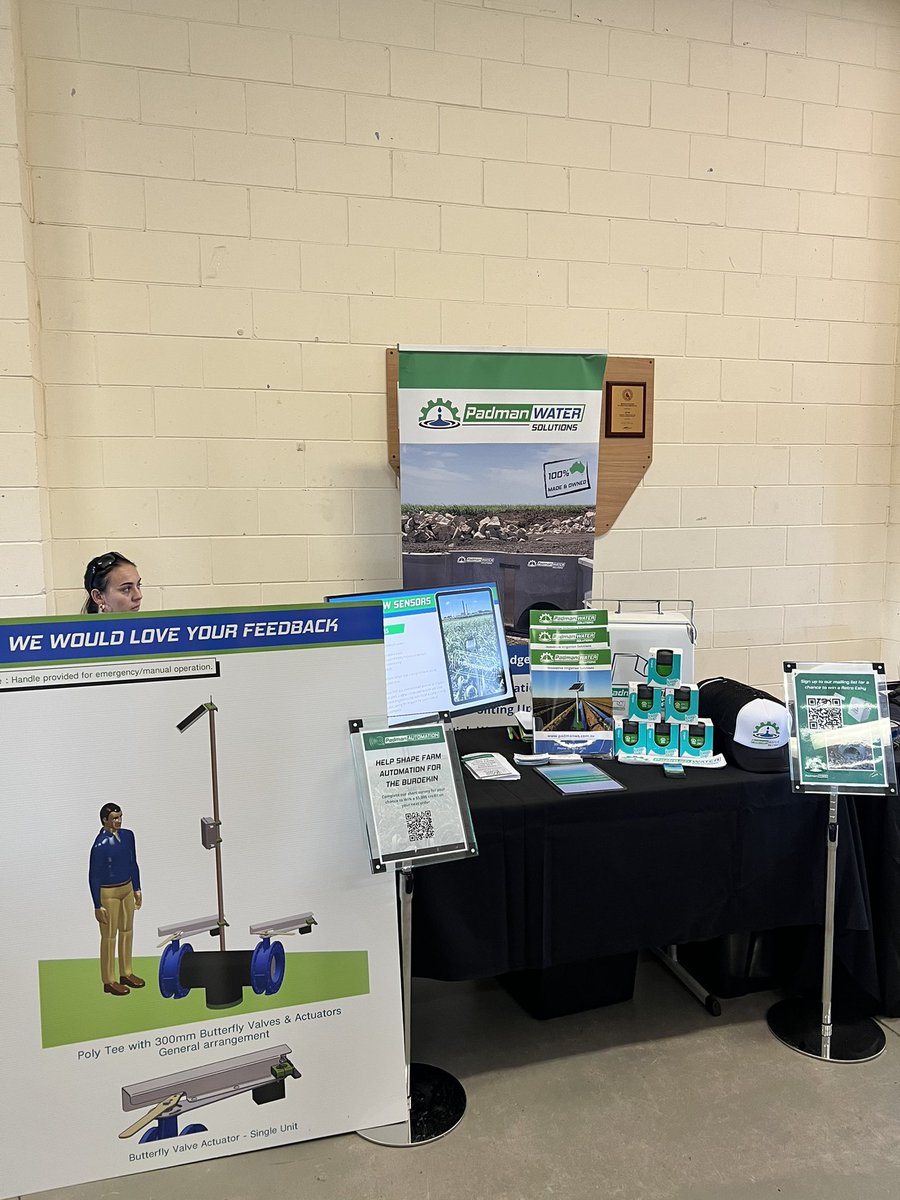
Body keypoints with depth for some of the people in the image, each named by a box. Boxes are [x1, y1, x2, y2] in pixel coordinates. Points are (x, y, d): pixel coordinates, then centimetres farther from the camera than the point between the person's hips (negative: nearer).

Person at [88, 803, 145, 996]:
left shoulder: (127, 835, -2)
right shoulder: (100, 845, -22)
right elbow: (93, 875, -17)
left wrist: (137, 889, 13)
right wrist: (98, 906, -15)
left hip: (127, 889, 7)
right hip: (108, 893, -7)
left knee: (127, 931, 17)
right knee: (109, 936, 6)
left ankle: (126, 973, 32)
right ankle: (109, 981, 20)